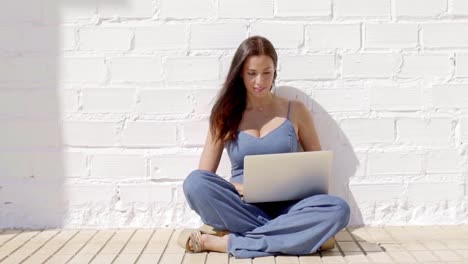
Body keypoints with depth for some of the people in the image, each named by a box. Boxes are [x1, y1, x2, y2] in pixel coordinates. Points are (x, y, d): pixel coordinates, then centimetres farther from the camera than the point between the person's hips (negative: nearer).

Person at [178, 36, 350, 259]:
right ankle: (285, 236, -26)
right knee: (194, 182, -29)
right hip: (241, 209, -1)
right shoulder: (226, 115, 7)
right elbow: (202, 178, 2)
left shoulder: (295, 111, 8)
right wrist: (242, 188, -16)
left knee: (338, 209, -31)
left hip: (285, 209, 1)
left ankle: (228, 242, -26)